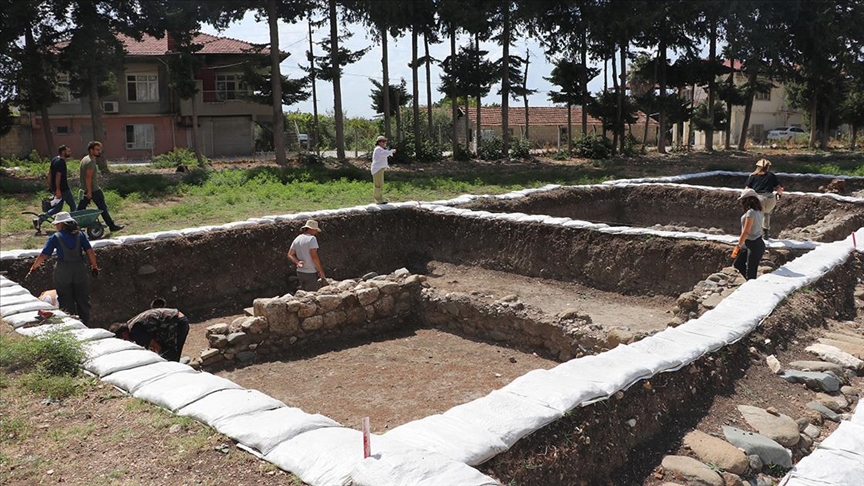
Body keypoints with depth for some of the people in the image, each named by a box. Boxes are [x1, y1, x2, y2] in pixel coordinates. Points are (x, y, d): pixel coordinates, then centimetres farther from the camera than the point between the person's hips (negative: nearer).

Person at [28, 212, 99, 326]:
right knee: (83, 299, 13)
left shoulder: (55, 237, -4)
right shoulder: (80, 234, 2)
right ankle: (84, 324, 18)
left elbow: (43, 255, -4)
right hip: (80, 270, 2)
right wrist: (94, 266, 7)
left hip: (63, 271, -2)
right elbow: (90, 251, -1)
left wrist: (33, 267, 8)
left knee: (66, 301, 9)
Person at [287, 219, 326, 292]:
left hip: (300, 272, 7)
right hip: (311, 273, -7)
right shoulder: (312, 238, -14)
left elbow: (290, 255, 6)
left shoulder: (296, 239, 10)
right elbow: (314, 256, -20)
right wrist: (321, 271, -13)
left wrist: (297, 262, -8)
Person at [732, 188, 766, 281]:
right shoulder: (758, 211, 6)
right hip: (749, 244, 10)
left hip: (755, 245, -10)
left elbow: (746, 231, -20)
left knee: (751, 272, 0)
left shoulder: (751, 213, -21)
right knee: (738, 264, 17)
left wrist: (738, 246, -16)